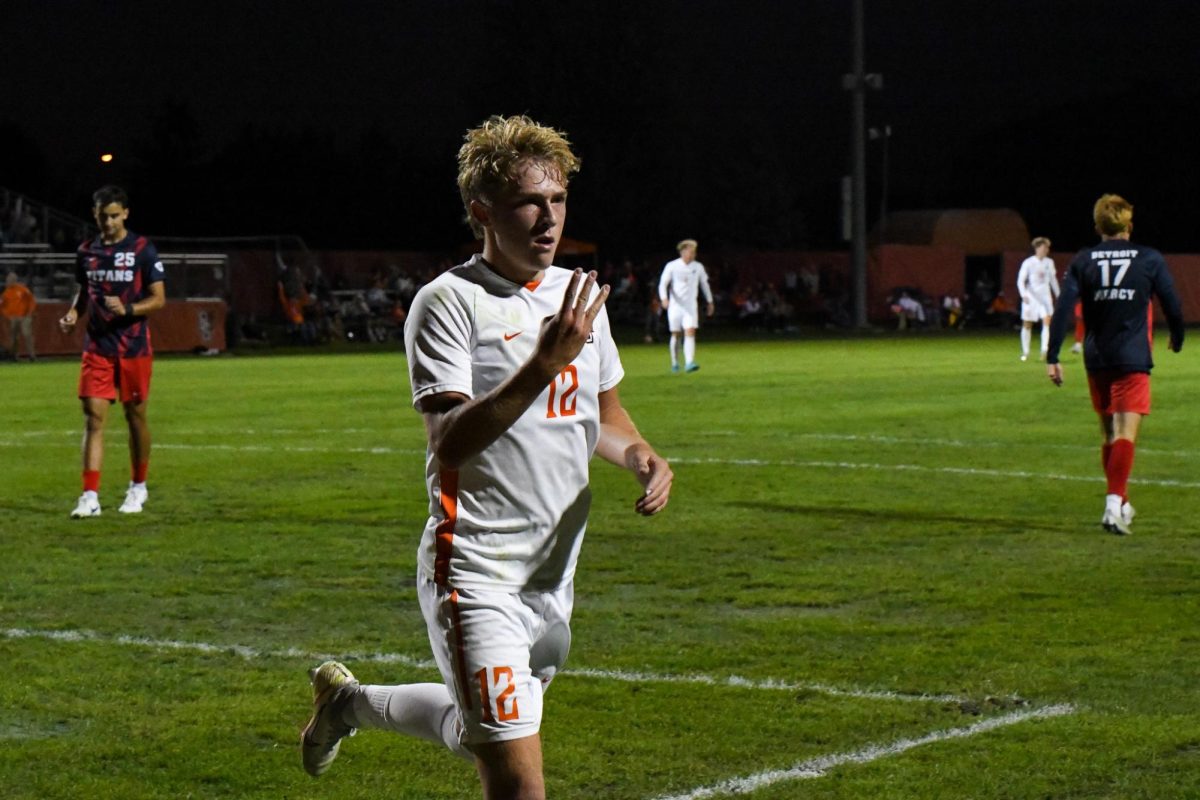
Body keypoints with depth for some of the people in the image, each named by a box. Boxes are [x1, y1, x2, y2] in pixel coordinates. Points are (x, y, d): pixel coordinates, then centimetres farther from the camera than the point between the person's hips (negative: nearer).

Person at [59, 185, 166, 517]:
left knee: (136, 416, 8)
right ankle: (90, 496, -10)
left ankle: (138, 488, 26)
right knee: (93, 417, -7)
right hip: (97, 348, 3)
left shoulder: (142, 250, -6)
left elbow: (158, 299, -5)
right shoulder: (86, 252, 7)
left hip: (134, 348, -2)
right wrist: (73, 313, -2)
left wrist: (127, 309, -22)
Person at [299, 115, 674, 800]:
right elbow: (451, 441, -24)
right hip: (477, 573, -7)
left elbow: (605, 415, 24)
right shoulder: (450, 301, -12)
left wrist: (644, 458, 2)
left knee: (481, 734, 24)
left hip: (555, 572, 7)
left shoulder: (579, 295, 9)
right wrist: (545, 363, -33)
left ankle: (349, 700, 46)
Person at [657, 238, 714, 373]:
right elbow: (663, 284, -5)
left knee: (690, 333, -14)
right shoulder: (672, 266, -4)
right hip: (675, 305, -1)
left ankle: (689, 363, -24)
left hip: (690, 306, 1)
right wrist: (664, 298, -23)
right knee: (675, 335, 5)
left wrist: (710, 301, 23)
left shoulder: (698, 267, 5)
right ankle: (675, 363, 22)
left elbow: (704, 284, 19)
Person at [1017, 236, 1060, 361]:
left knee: (1047, 321, -16)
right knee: (1027, 324, 5)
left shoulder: (1049, 262, 7)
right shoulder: (1028, 263, -6)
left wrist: (1058, 294, 18)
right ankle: (1025, 352, 17)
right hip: (1031, 296, -3)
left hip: (1045, 296, 3)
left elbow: (1053, 279, 19)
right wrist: (1023, 294, -22)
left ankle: (1044, 350, -22)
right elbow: (1020, 280, -7)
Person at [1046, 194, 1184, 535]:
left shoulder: (1083, 261, 3)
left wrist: (1052, 358, -4)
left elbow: (1062, 309, -4)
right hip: (1133, 359, -3)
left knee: (1110, 433, 16)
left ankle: (1120, 504, 26)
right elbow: (1172, 304, 3)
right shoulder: (1149, 259, -1)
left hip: (1097, 360, 3)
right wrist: (1177, 339, 22)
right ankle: (1114, 504, -23)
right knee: (1126, 433, -8)